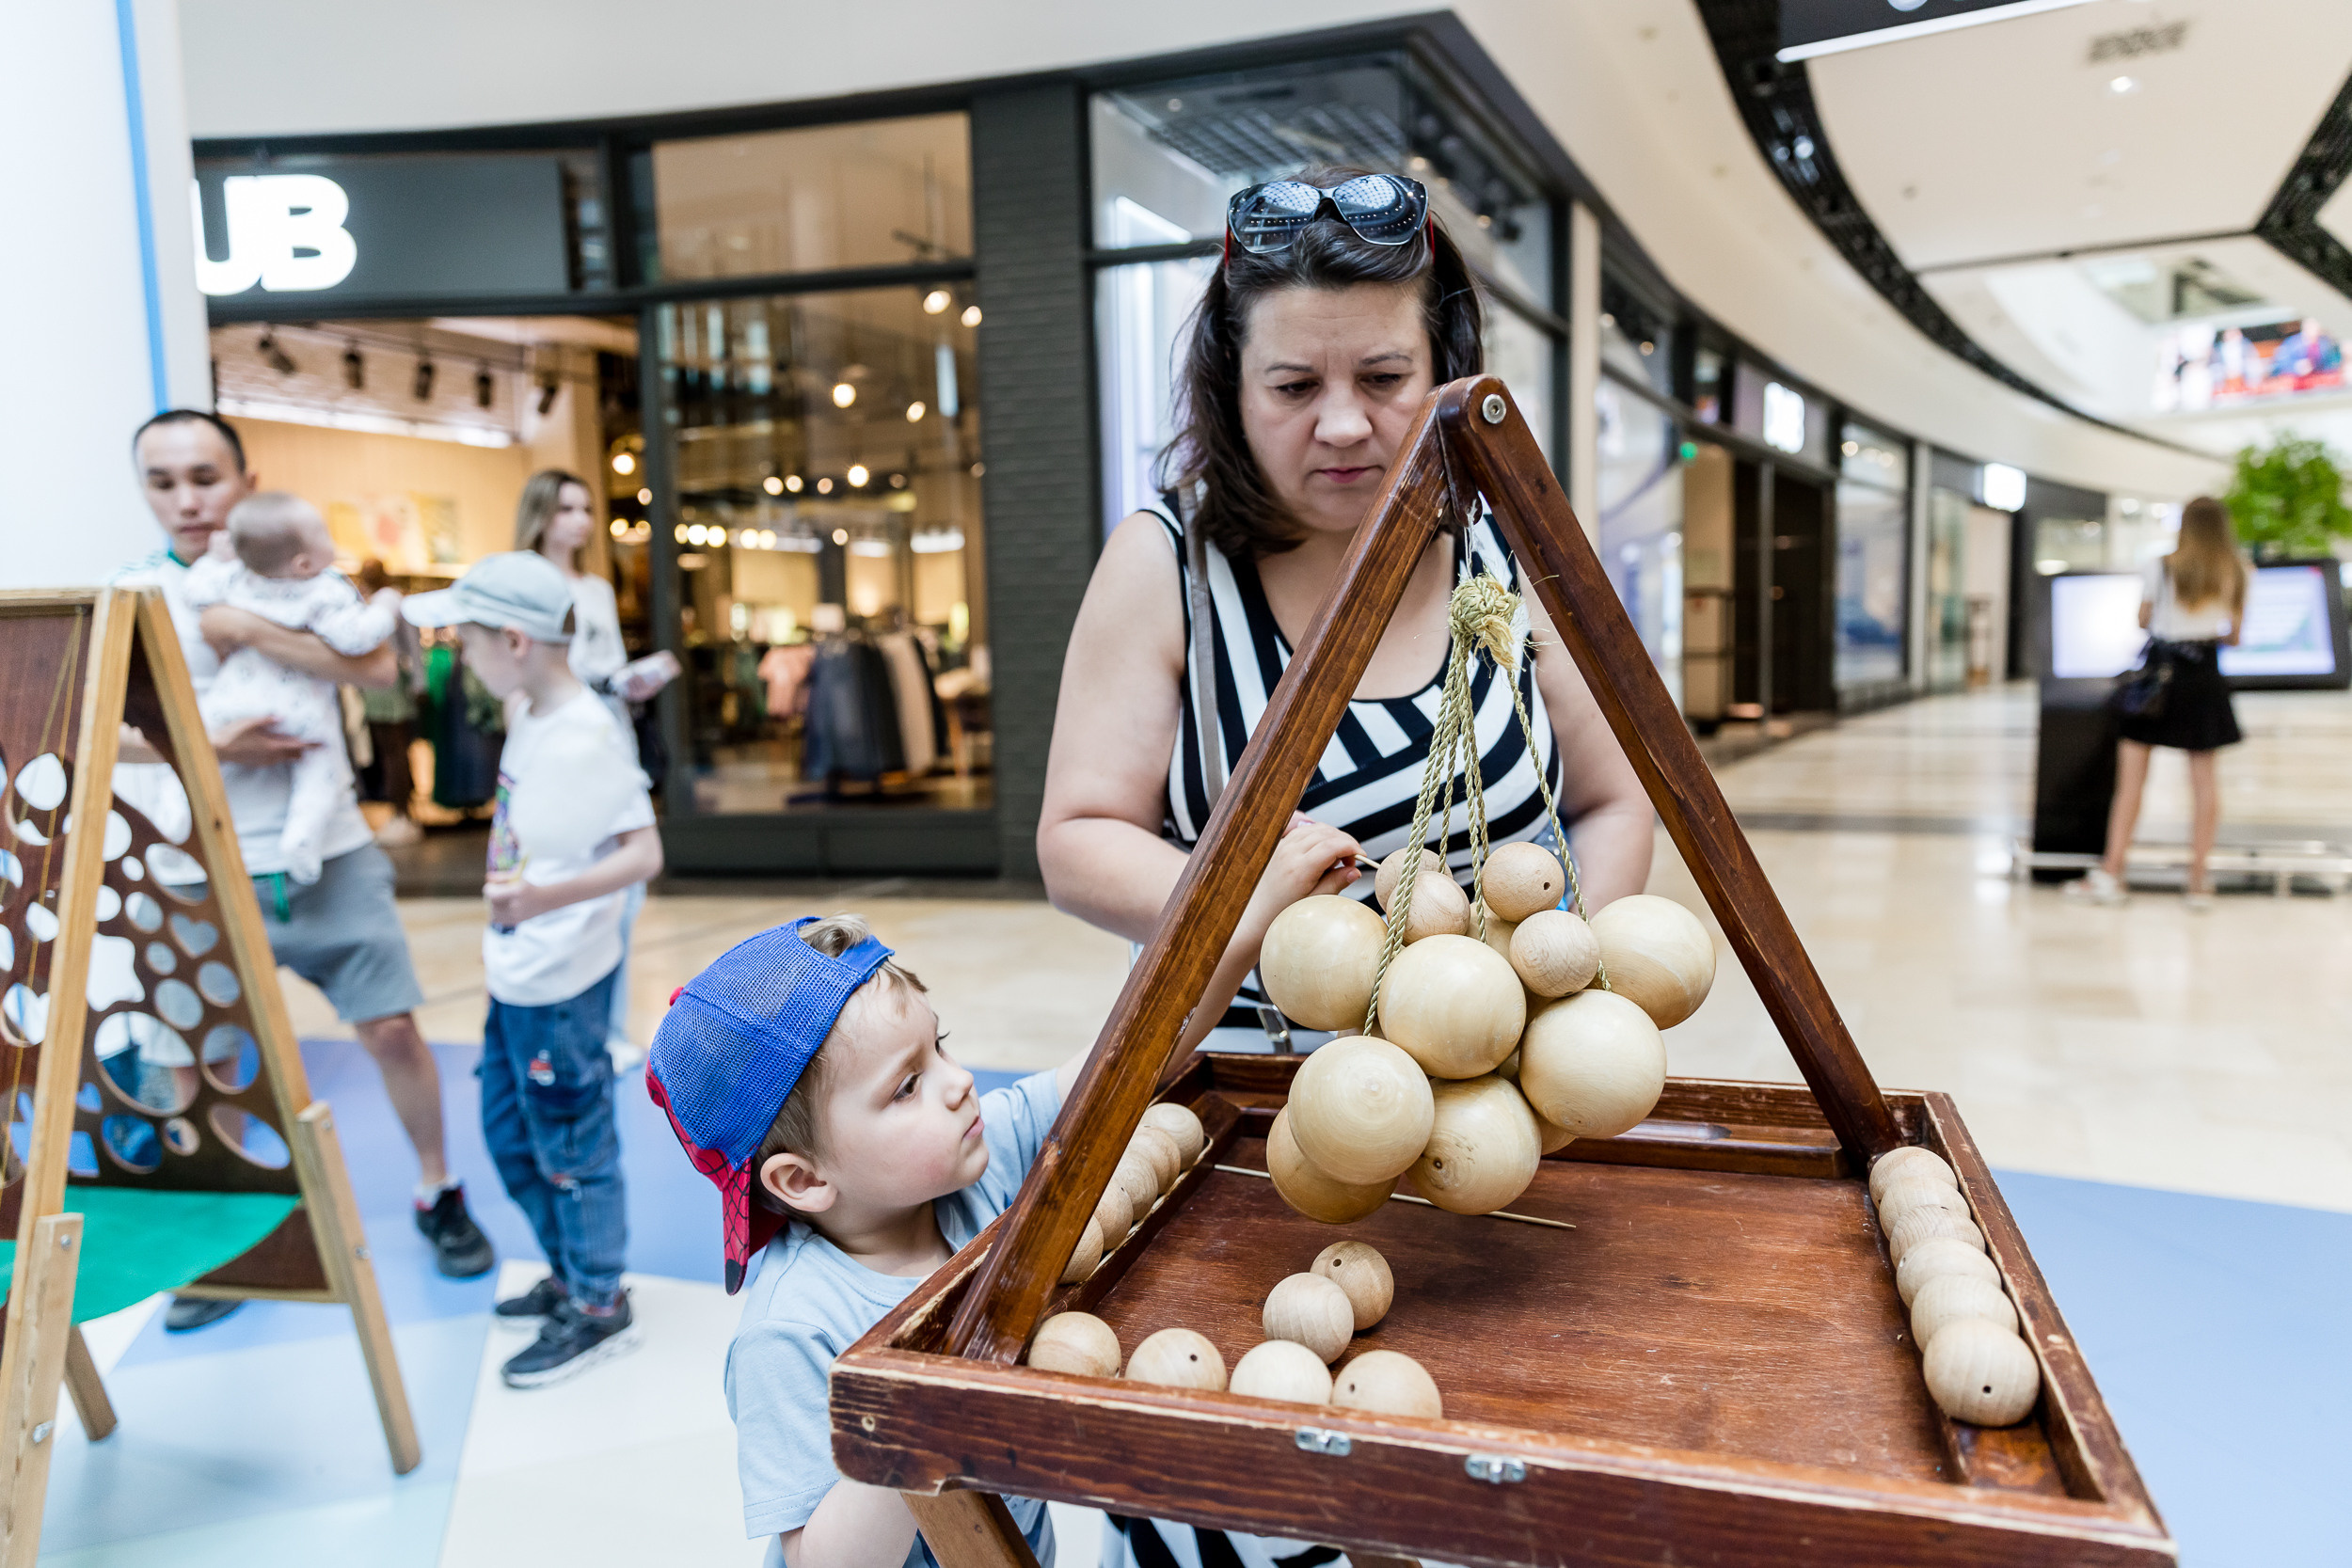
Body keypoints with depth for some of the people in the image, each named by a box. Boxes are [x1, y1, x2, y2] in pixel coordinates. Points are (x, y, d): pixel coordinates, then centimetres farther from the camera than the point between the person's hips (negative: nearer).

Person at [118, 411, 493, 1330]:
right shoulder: (134, 593, 1)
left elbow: (378, 667, -18)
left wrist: (242, 627, -22)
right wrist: (211, 746, -22)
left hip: (324, 859, -1)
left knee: (389, 1027, 2)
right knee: (195, 1058, 6)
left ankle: (439, 1195, 21)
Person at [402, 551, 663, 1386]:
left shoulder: (589, 736, -23)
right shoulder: (527, 717, 5)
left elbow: (644, 853, -26)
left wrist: (545, 898, -38)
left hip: (562, 984, -10)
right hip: (516, 975, 10)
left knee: (571, 1143, 6)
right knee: (509, 1132, 22)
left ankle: (600, 1307, 25)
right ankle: (569, 1275, 40)